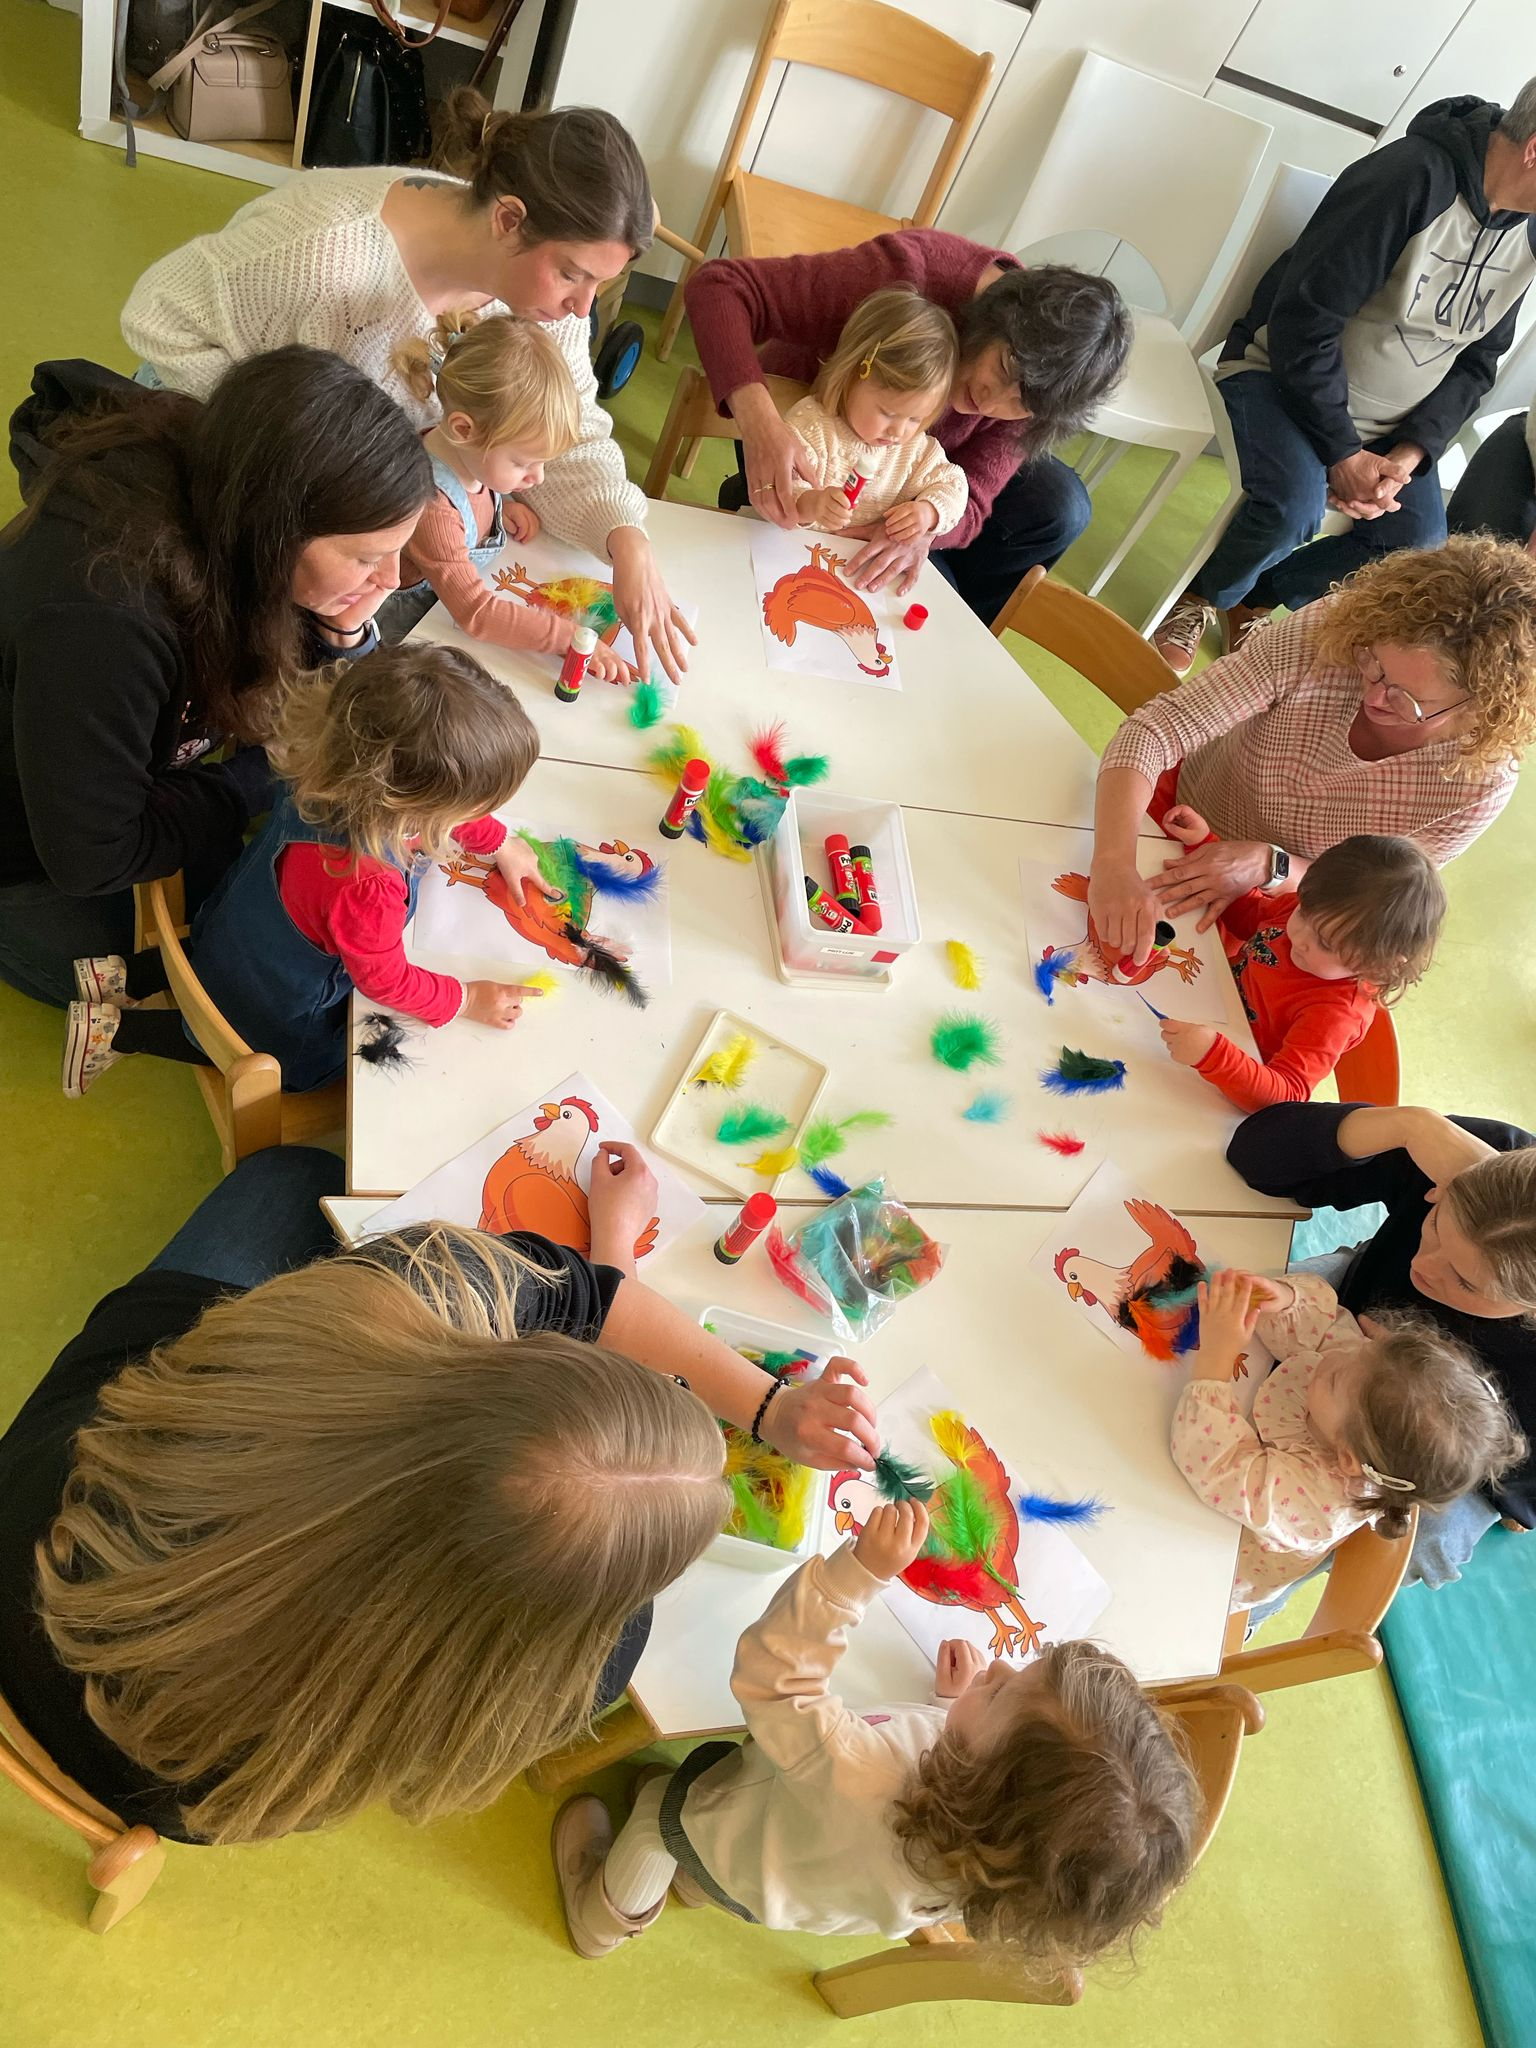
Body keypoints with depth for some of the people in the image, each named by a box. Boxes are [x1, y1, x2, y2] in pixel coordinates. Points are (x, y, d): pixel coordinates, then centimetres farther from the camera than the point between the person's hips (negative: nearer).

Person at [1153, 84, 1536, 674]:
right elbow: (1304, 319, -23)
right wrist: (1343, 453, -22)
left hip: (1392, 428, 7)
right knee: (1295, 503, -34)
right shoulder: (1411, 176, -22)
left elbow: (1477, 362, 6)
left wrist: (1409, 454, -13)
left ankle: (1257, 600, 8)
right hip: (1284, 375, -6)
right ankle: (1201, 599, -3)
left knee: (1418, 548, -14)